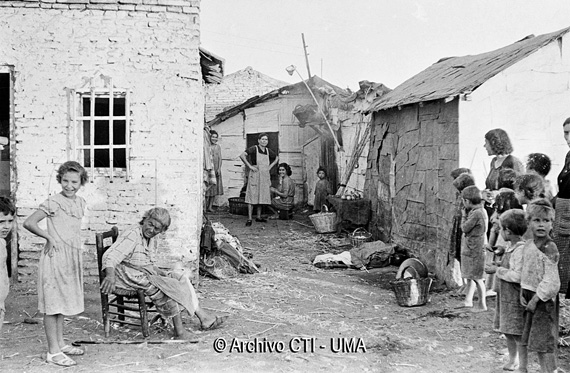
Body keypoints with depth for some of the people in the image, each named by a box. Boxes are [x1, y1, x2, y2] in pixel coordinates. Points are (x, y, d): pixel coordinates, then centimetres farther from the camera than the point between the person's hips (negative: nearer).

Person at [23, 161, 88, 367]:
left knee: (62, 302, 16)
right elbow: (28, 223, -17)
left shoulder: (80, 202, 9)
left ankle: (60, 344, 27)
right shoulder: (53, 202, -13)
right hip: (56, 257, -7)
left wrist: (76, 253, 13)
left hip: (72, 257, 8)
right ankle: (53, 352, 4)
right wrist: (49, 237, -14)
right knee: (52, 304, -1)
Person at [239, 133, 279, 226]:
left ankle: (259, 217, 21)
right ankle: (249, 219, -7)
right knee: (252, 196, -7)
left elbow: (276, 158, 27)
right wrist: (250, 166, -18)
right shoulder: (254, 149, -7)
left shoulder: (268, 151, 10)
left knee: (261, 196, 11)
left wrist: (270, 166, 12)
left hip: (265, 176, 6)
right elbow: (242, 155, -18)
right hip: (255, 174, -6)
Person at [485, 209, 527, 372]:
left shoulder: (520, 249, -21)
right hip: (505, 296, 9)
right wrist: (499, 265, 5)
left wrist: (497, 270, -18)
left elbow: (518, 276, -26)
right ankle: (512, 359, 34)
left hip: (515, 298, -9)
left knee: (517, 334, -2)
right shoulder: (510, 246, 8)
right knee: (507, 331, 19)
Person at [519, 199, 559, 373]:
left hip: (544, 299, -8)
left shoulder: (549, 248, -17)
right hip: (531, 296, 8)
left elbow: (551, 281, -20)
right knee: (535, 341, 15)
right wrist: (522, 292, 2)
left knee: (544, 341, -2)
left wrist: (535, 299, -17)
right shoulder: (528, 245, 7)